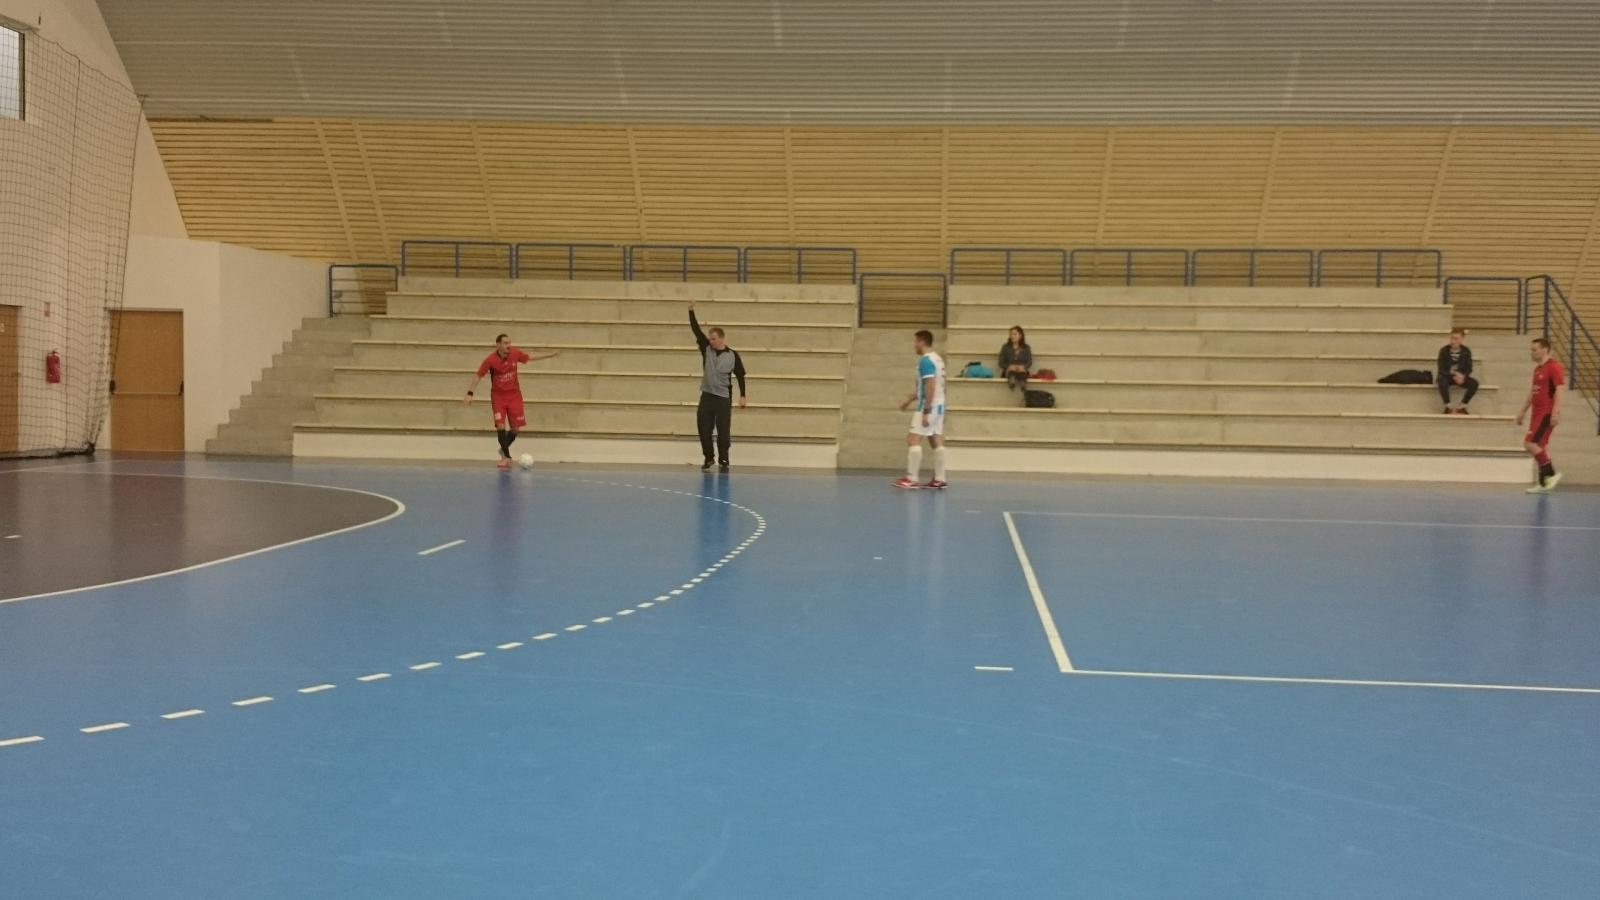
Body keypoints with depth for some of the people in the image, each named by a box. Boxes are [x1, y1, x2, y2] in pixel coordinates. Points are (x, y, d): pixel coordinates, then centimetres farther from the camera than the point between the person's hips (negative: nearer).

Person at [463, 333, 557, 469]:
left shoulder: (515, 353, -10)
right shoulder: (490, 360, -18)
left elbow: (530, 358, 8)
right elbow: (478, 376, -11)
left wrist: (551, 355, 10)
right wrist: (470, 393, -17)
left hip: (514, 395, 3)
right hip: (498, 396, -3)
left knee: (515, 428, 3)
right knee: (500, 425, -14)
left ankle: (504, 450, 31)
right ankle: (507, 457, -3)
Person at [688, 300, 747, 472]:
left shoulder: (733, 355, -5)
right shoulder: (706, 349, 2)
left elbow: (740, 376, 1)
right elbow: (696, 330, -4)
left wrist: (743, 396, -3)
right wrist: (691, 310, -13)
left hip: (724, 398, -3)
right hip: (706, 395, 3)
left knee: (723, 431, -1)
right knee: (704, 429, 5)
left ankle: (723, 461, 8)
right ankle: (708, 458, 20)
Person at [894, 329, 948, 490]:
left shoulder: (926, 360, -15)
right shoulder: (937, 359, 16)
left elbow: (930, 386, -23)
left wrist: (926, 411, -24)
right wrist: (909, 400, 28)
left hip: (928, 407, -10)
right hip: (938, 405, 10)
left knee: (913, 440, -8)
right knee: (936, 442, 8)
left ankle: (911, 479, -11)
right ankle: (939, 479, 8)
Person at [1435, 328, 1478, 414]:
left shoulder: (1466, 351, -3)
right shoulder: (1444, 350, -10)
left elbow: (1469, 368, -2)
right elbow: (1441, 369, -11)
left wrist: (1463, 376, -24)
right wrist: (1454, 375, -25)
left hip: (1460, 377, 3)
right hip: (1447, 376, -2)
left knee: (1474, 383, -26)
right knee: (1442, 382, -38)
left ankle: (1461, 407, -11)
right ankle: (1447, 407, -20)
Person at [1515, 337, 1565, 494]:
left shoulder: (1554, 367, -12)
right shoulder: (1538, 369, 17)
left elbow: (1560, 389, -19)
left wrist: (1555, 412, -26)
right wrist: (1523, 411, 25)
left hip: (1547, 414, -9)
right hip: (1537, 414, 9)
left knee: (1530, 443, -15)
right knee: (1540, 446, 8)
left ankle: (1552, 473, -7)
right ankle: (1543, 484, 11)